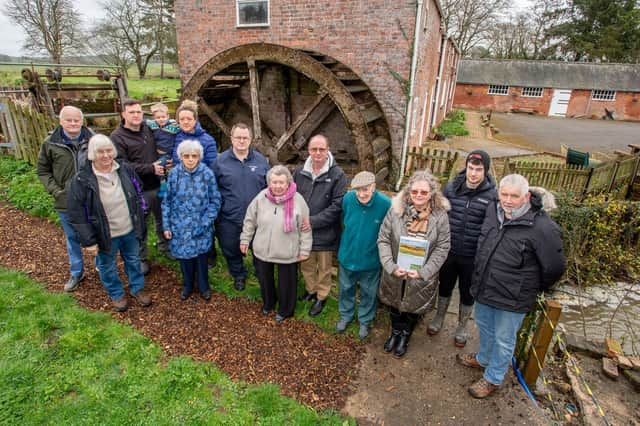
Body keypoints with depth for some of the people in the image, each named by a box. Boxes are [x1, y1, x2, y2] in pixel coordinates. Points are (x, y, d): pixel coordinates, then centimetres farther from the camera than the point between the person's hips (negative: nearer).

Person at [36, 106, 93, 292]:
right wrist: (55, 190, -8)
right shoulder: (51, 143, -6)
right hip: (66, 201, 1)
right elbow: (42, 170, 4)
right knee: (72, 238, 16)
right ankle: (76, 273, 33)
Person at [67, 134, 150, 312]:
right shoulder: (81, 180, -18)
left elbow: (138, 197, 7)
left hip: (129, 230, 3)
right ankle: (116, 294, 41)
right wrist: (88, 241, -14)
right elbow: (77, 215, -14)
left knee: (133, 260, 21)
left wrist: (140, 223, 8)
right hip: (105, 235, -3)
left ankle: (137, 288, 44)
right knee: (107, 267, 17)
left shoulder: (125, 170, -7)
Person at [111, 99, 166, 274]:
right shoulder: (117, 137, -12)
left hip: (156, 185, 5)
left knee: (162, 218, 20)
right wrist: (150, 168, -22)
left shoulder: (148, 129, 4)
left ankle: (165, 245, 42)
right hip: (138, 190, -5)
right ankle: (141, 258, 27)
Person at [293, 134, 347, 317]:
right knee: (306, 265, 22)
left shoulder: (337, 175, -13)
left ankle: (321, 297, 38)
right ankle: (310, 290, 47)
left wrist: (313, 221, -19)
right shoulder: (299, 172, -2)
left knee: (324, 268, 15)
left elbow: (338, 205, -17)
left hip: (325, 233, -3)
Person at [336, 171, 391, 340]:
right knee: (346, 288, 22)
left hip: (371, 258, -2)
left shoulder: (385, 203, -26)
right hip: (347, 254, 2)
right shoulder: (348, 198, -18)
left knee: (368, 292, 19)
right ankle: (345, 316, 47)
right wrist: (350, 240, 8)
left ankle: (365, 321, 43)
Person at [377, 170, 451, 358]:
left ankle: (405, 337, 51)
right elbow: (383, 240, -9)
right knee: (394, 305, 23)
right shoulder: (396, 209, -14)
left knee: (413, 308, 21)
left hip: (422, 277, 0)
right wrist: (391, 267, -18)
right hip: (395, 273, 1)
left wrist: (423, 272, -17)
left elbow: (442, 248, -10)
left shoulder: (440, 215, -14)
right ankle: (395, 333, 53)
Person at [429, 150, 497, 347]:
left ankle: (462, 326, 41)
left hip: (473, 256, -1)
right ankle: (439, 317, 46)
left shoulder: (492, 195, -13)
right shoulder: (451, 187, -7)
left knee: (468, 293, 17)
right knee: (445, 286, 21)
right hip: (449, 251, 2)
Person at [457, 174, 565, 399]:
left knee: (503, 339, 13)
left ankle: (493, 378, 35)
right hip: (484, 287, 7)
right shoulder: (493, 211, -5)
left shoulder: (542, 227, -25)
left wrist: (535, 289, 0)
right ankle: (483, 358, 53)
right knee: (484, 326, 27)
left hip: (512, 298, -6)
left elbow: (554, 267, -14)